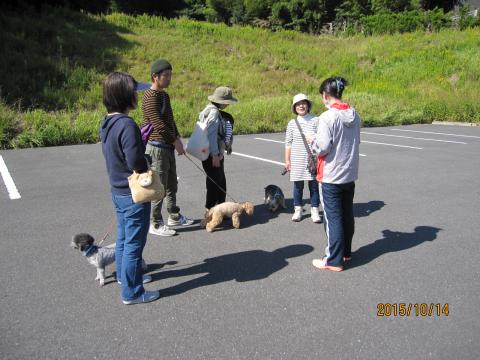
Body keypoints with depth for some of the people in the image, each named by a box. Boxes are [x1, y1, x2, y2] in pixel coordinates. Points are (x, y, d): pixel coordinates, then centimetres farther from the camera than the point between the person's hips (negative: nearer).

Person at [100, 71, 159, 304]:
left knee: (123, 237, 23)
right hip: (134, 194, -9)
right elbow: (135, 161, -26)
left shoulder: (107, 123, 4)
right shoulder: (127, 125, -24)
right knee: (134, 243, 3)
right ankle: (131, 292, 15)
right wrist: (147, 166, -5)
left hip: (118, 192, 9)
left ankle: (124, 275, 41)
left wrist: (141, 139, 5)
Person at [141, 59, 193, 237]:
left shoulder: (164, 95, 15)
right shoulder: (151, 97, -16)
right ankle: (155, 224, 9)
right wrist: (175, 141, -16)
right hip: (157, 147, -10)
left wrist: (177, 137, 10)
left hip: (168, 147, 10)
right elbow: (158, 124, -22)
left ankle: (174, 217, 33)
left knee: (172, 185, 18)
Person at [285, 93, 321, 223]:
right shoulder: (292, 123, 3)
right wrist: (287, 160, 4)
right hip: (297, 160, 1)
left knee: (314, 185, 6)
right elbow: (288, 143, 6)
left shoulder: (315, 121, -3)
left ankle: (314, 210, 20)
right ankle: (298, 209, 25)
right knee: (298, 185, 10)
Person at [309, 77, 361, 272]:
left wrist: (313, 141, -1)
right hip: (350, 174, 7)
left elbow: (323, 148, -20)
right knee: (347, 214, 18)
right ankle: (346, 252, 34)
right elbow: (356, 141, 12)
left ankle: (334, 260, 13)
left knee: (333, 218, 3)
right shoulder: (354, 115, 2)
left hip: (331, 176, -7)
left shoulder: (327, 117, -19)